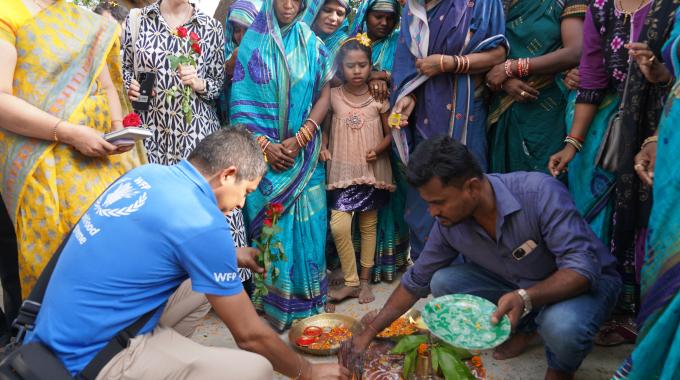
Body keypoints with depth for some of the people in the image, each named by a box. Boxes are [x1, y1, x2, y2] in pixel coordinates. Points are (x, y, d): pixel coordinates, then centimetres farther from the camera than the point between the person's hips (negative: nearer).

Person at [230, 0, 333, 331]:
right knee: (265, 223, 2)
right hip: (262, 151, -1)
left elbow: (324, 96, 2)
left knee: (305, 223, 1)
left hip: (304, 152, 1)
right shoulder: (252, 43, 4)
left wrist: (299, 139, -11)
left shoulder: (312, 45, 7)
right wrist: (265, 145, -12)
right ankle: (267, 296, 14)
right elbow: (241, 101, -1)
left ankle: (303, 298, 14)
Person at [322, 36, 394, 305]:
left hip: (373, 171, 0)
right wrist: (322, 147, -7)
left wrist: (379, 149, -14)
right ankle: (351, 281, 6)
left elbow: (390, 133, 4)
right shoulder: (332, 96, 0)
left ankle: (365, 280, 23)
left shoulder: (379, 97, 0)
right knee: (338, 226, -11)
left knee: (369, 226, 9)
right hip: (342, 171, 0)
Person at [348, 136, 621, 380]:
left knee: (561, 325, -38)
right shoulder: (448, 223, -17)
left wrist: (525, 298, -49)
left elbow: (583, 267, -32)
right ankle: (525, 327, 8)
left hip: (588, 280, -4)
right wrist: (370, 332, -4)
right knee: (443, 281, -14)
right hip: (517, 285, 5)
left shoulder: (540, 192, -33)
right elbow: (415, 282, -5)